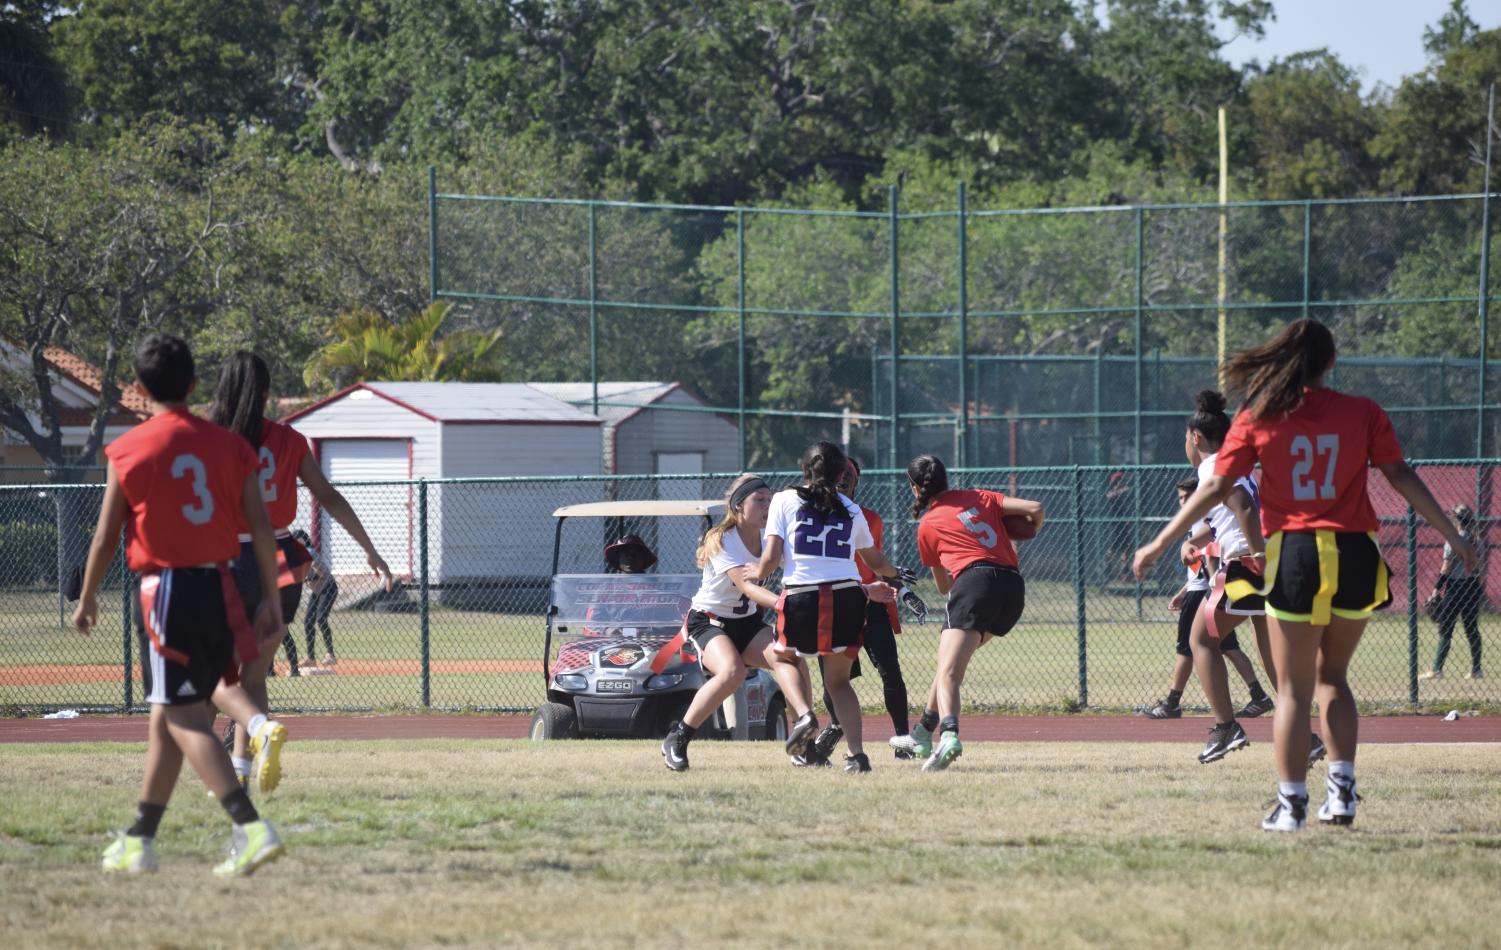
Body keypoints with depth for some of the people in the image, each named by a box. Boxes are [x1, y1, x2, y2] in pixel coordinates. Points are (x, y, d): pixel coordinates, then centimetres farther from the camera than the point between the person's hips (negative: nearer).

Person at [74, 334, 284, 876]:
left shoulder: (127, 451, -5)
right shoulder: (228, 446, 4)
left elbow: (106, 535, -1)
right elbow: (261, 530, 3)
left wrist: (87, 598, 12)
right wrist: (271, 598, 10)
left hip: (168, 590, -5)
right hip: (221, 590, 5)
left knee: (185, 717, -7)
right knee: (168, 712, 16)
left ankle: (251, 827, -25)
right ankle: (139, 841, 23)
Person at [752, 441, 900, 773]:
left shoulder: (785, 500, 9)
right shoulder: (850, 510, 19)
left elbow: (771, 558, 1)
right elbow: (876, 562, 34)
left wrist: (756, 573, 23)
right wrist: (893, 574, 56)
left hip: (800, 595, -3)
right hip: (847, 596, 3)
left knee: (784, 657, 23)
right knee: (838, 680, 16)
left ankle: (803, 714, -5)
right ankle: (856, 753, -1)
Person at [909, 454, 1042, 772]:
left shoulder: (927, 527, 14)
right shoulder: (979, 498, 21)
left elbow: (943, 586, 24)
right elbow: (1035, 509, 10)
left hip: (975, 581, -6)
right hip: (1014, 588, 6)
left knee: (948, 674, -17)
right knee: (951, 658, 25)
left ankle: (949, 734, -44)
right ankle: (924, 732, 26)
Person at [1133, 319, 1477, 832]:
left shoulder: (1258, 418, 1)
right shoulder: (1363, 413, 3)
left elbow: (1215, 488, -1)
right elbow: (1402, 477, 1)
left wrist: (1159, 543, 5)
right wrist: (1453, 536, 7)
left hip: (1295, 555, -2)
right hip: (1355, 556, 2)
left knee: (1294, 689, 6)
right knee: (1332, 677, 18)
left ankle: (1291, 804, 2)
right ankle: (1341, 792, 7)